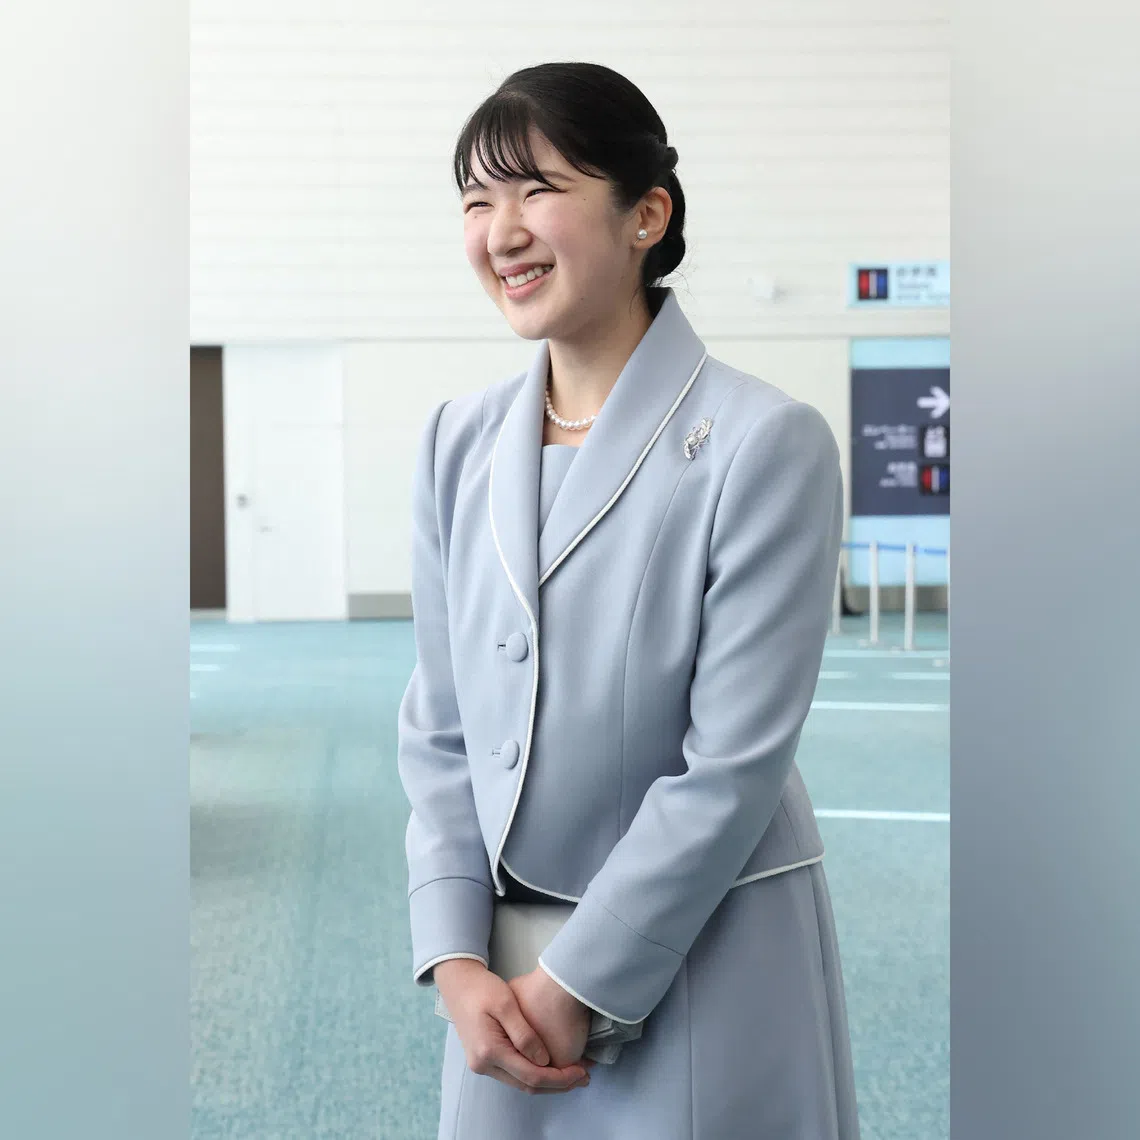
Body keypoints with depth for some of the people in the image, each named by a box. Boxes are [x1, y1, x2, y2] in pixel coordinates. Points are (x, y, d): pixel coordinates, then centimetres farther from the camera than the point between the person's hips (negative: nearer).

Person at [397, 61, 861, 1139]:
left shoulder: (766, 443, -15)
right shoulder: (457, 442, 2)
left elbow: (733, 767, -16)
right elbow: (439, 728, 4)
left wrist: (576, 979, -13)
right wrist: (456, 960, -5)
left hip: (703, 959, -4)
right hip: (510, 968, 5)